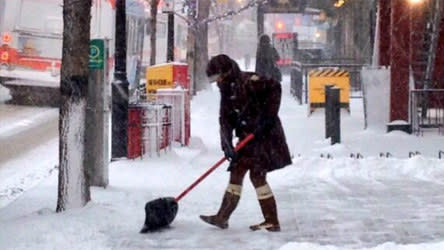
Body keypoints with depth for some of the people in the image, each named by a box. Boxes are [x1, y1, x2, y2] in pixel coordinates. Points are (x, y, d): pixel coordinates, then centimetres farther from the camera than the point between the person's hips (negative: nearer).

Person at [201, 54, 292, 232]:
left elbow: (274, 88, -22)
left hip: (264, 135, -9)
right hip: (247, 138, 9)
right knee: (236, 173, 9)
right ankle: (222, 217, 16)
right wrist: (227, 145, -7)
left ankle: (272, 222, -3)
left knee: (257, 176, -9)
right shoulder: (226, 91, 12)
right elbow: (225, 120, 5)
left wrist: (268, 116, -22)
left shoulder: (248, 81, -14)